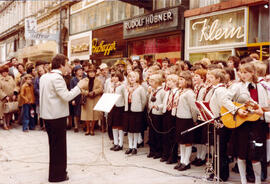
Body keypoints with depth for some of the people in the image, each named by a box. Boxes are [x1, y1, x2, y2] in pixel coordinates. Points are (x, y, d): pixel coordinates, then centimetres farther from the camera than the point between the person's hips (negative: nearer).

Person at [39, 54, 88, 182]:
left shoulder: (44, 77, 10)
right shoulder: (57, 78, -18)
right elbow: (66, 96, -23)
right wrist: (79, 86, -14)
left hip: (47, 115, 9)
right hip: (57, 116, -9)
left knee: (54, 144, 19)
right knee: (59, 145, 2)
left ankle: (57, 170, 31)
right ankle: (57, 175, 11)